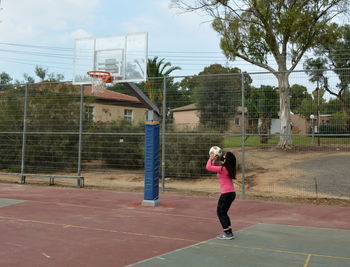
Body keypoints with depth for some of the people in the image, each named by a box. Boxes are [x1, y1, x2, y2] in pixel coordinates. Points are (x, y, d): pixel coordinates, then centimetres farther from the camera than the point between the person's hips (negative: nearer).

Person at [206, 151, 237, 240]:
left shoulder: (222, 169, -17)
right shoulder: (229, 168, 9)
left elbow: (208, 167, -13)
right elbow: (214, 168, 22)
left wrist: (211, 159, -1)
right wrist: (214, 161, 14)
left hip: (226, 194, -9)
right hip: (232, 193, 9)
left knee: (220, 213, 3)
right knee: (223, 213, 19)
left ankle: (228, 233, 3)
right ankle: (229, 232, 21)